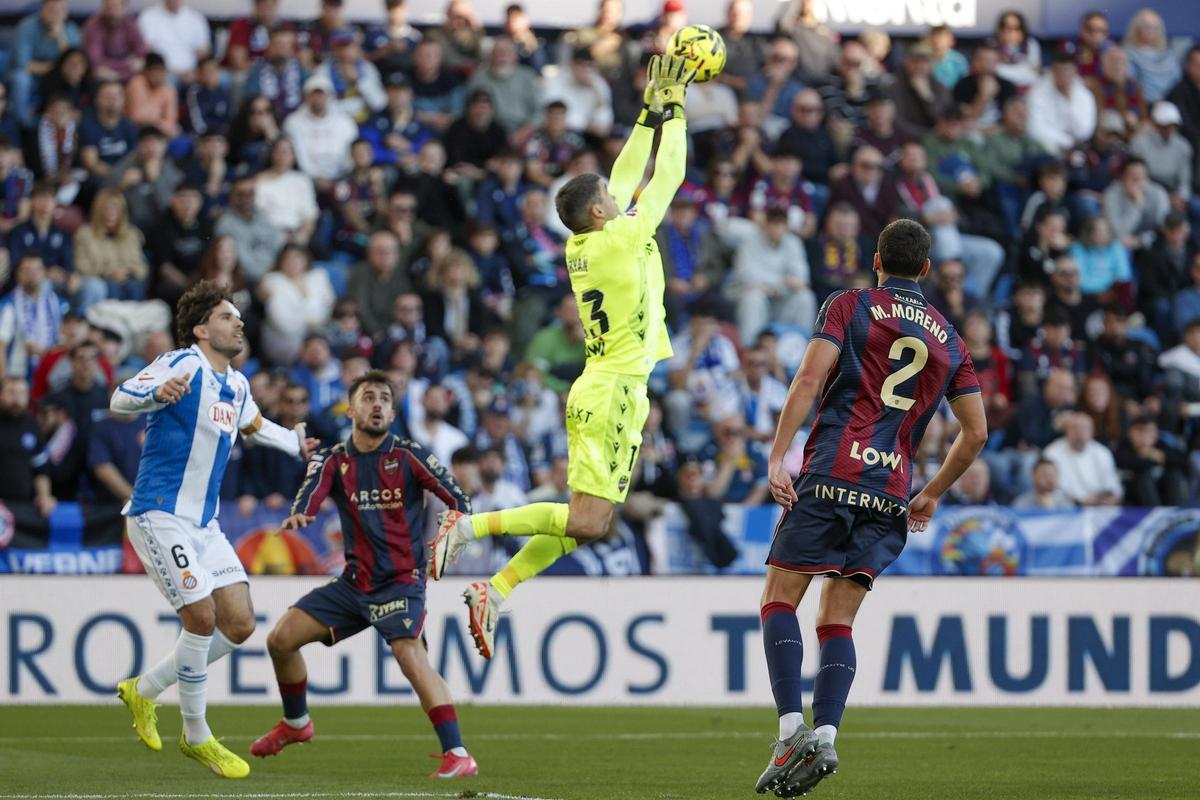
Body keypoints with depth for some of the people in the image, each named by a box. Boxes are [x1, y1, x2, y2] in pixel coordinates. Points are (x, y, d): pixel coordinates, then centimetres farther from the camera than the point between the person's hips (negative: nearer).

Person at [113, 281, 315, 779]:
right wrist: (158, 393, -46)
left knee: (239, 624, 1)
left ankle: (143, 690, 17)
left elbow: (254, 425, 37)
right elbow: (120, 401, -26)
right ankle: (197, 737, 1)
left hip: (204, 523, 8)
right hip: (160, 515, -8)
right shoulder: (181, 365, -12)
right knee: (202, 617, -14)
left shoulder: (236, 386, 14)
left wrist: (298, 445, 46)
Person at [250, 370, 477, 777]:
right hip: (354, 582, 5)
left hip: (400, 581, -5)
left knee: (411, 657, -27)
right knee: (281, 639, 4)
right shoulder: (333, 460, 5)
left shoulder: (409, 456, -5)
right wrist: (297, 515, -39)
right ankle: (296, 723, 30)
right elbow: (312, 490, -16)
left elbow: (458, 502, -7)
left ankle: (457, 755, -29)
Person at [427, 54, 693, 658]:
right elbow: (665, 178, -3)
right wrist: (672, 108, 7)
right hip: (614, 393, -9)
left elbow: (627, 177, 22)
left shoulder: (582, 246, 10)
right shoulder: (621, 239, -11)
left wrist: (651, 111, 23)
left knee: (581, 522, 10)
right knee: (587, 521, -14)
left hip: (595, 392, 9)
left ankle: (494, 592, 3)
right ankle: (471, 527, -17)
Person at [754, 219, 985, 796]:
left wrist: (777, 457, -11)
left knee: (779, 602, 2)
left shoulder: (850, 306, 5)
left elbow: (809, 378, -9)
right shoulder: (948, 339, 17)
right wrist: (932, 494, 29)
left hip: (832, 477, -4)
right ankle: (824, 735, -12)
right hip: (890, 498, 4)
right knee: (837, 623, 8)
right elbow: (975, 433, 18)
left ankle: (791, 728, -15)